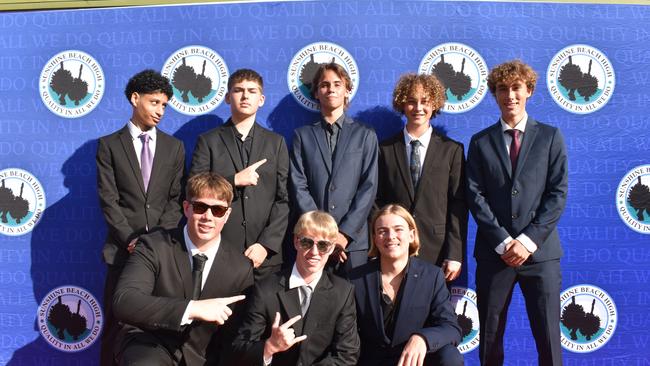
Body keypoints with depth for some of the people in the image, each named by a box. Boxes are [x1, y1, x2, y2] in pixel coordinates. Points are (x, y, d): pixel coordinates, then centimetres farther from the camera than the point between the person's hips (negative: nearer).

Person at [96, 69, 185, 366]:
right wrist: (131, 240, -10)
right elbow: (108, 200, -2)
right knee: (117, 320, 4)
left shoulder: (174, 147, 10)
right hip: (124, 247, -1)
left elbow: (177, 199, 5)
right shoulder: (109, 145, 4)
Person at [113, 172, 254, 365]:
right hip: (149, 347, -4)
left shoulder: (242, 268, -3)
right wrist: (193, 308, -34)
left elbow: (238, 336, 6)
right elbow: (123, 302, -26)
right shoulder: (154, 246, -10)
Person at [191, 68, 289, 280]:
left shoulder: (276, 143, 9)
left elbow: (284, 199, 3)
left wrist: (266, 245, -8)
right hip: (218, 254, -1)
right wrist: (233, 180, -13)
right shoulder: (208, 141, 7)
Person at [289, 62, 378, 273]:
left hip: (354, 239, 0)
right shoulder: (303, 135, 10)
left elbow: (369, 187, 1)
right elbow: (299, 187, 2)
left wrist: (345, 233, -9)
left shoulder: (365, 135, 9)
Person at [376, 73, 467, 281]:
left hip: (437, 253, 0)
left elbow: (458, 207, 1)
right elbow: (377, 201, 6)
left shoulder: (452, 150, 4)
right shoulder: (385, 150, 6)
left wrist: (455, 256, -6)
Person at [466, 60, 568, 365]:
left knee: (548, 338, 2)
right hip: (494, 251, 1)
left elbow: (557, 193, 0)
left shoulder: (550, 136, 7)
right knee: (490, 339, 8)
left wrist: (529, 240, -10)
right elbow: (475, 195, 0)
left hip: (540, 251, -1)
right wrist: (503, 242, -9)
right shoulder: (481, 142, 8)